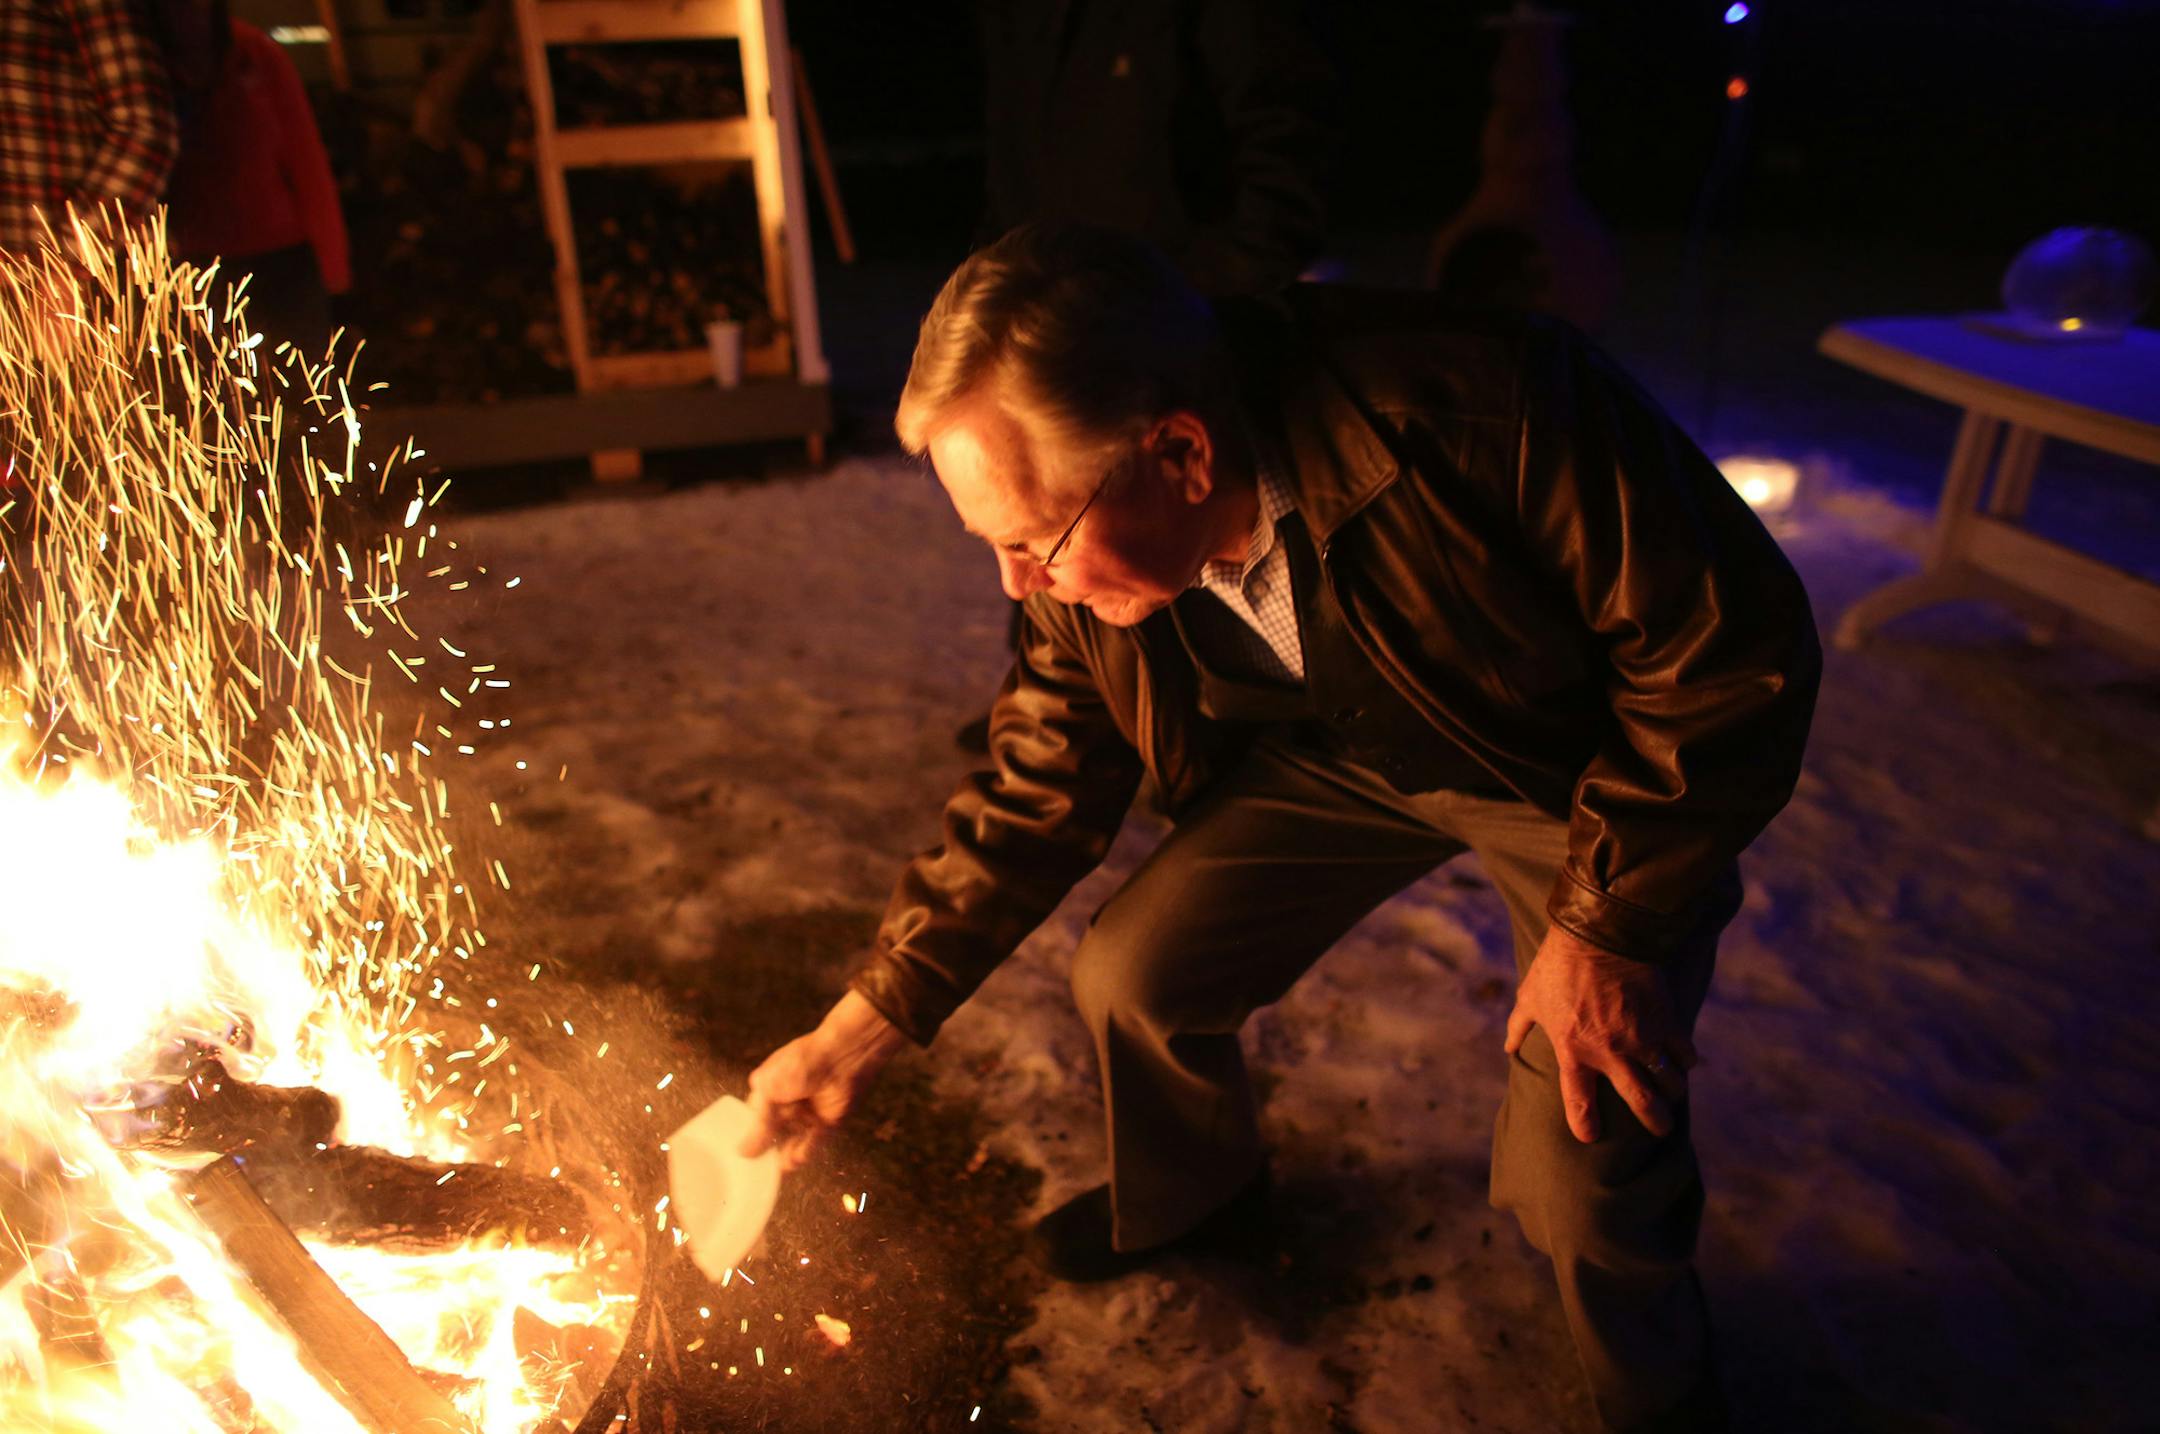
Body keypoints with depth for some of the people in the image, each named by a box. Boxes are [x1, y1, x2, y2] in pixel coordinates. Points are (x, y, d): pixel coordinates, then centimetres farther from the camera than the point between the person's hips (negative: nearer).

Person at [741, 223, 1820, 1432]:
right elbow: (1035, 799, -6)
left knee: (1581, 1165, -14)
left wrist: (1606, 927, -23)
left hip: (1599, 771, -4)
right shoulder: (1095, 566, -18)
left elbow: (1741, 643, -26)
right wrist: (860, 1034, -3)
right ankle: (1188, 1193, 35)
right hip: (1340, 755, 5)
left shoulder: (1482, 408, -38)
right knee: (1129, 978, -2)